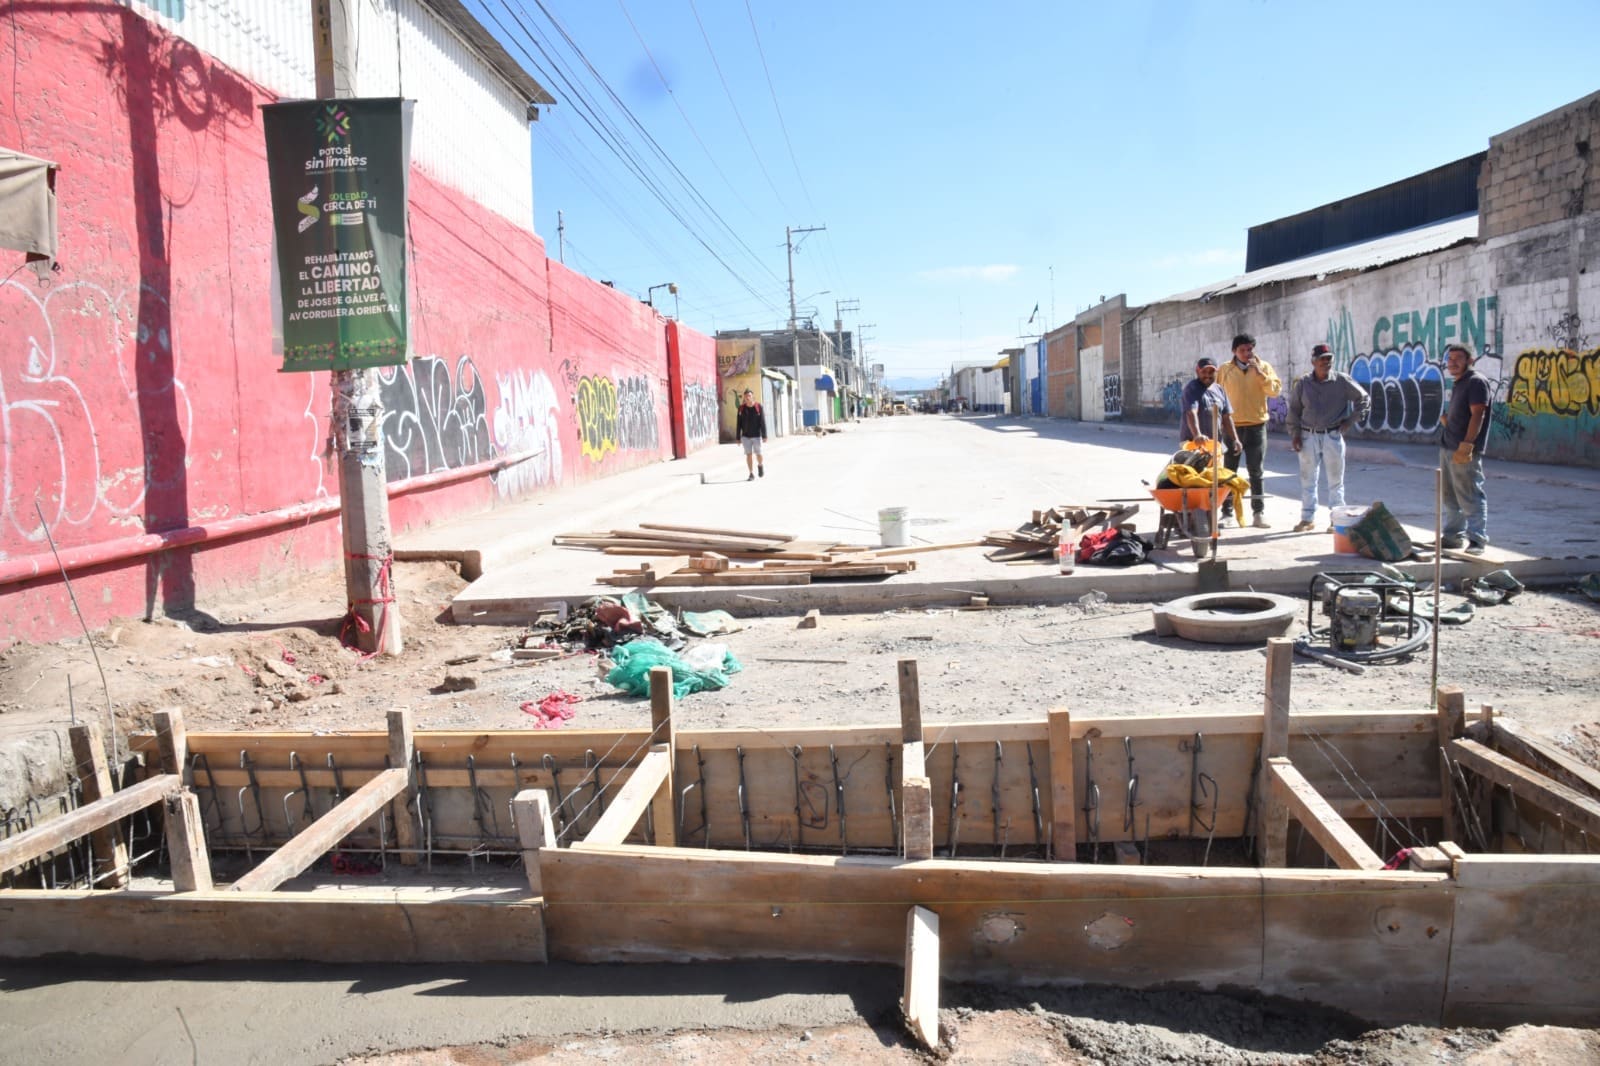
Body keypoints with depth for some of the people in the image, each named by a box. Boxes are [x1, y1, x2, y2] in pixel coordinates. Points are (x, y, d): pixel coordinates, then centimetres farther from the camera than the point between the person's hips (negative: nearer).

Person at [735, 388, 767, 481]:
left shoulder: (758, 407, -6)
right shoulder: (741, 408, -1)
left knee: (758, 454, 2)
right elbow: (739, 423, 2)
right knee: (749, 455, 0)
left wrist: (764, 435, -12)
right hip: (746, 436, 1)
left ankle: (760, 465, 34)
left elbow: (762, 422, -7)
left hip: (757, 435, -1)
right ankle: (751, 474, 7)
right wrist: (738, 437, 0)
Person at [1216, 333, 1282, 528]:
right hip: (1232, 426, 0)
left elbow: (1276, 391, -7)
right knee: (1229, 472, 5)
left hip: (1256, 426, 0)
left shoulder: (1263, 367, 3)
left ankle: (1259, 513, 9)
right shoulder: (1224, 370, 2)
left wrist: (1260, 373, -16)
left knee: (1256, 472, 4)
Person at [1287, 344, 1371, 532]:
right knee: (1307, 479, 6)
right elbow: (1294, 410, 7)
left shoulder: (1342, 381, -3)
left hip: (1333, 436, -1)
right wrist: (1294, 434, 0)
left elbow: (1364, 399, 5)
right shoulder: (1302, 384, 2)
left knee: (1335, 480, 4)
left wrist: (1350, 421, -2)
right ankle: (1307, 518, 15)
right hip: (1308, 437, 2)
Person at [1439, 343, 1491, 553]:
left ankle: (1477, 539, -6)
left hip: (1465, 451, -10)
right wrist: (1446, 418, 6)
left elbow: (1477, 414, -18)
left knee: (1471, 497, -8)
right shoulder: (1458, 384, 19)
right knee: (1450, 496, 15)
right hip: (1448, 447, 10)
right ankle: (1453, 535, 23)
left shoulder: (1476, 382, -10)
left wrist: (1466, 445, -24)